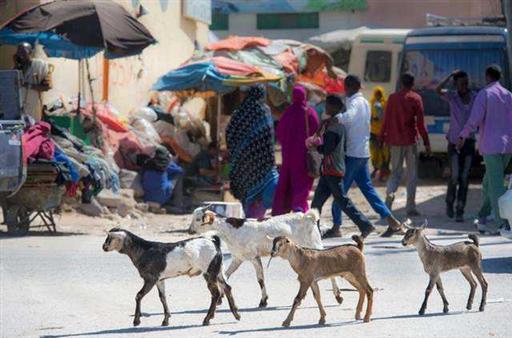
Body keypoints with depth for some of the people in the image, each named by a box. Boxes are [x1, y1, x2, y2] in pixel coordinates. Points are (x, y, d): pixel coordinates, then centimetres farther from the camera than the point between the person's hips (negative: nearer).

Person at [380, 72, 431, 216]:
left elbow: (386, 120, 5)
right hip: (410, 140, -2)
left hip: (395, 140, 3)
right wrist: (426, 142, 0)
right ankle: (410, 207, 1)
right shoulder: (415, 98, -4)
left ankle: (390, 193, -17)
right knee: (412, 173, 5)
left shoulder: (393, 98, 3)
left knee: (396, 171, 12)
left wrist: (382, 138, 14)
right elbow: (420, 122, -6)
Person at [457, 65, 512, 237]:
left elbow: (475, 119, -11)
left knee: (496, 185, -7)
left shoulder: (485, 94, -6)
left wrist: (463, 136, 1)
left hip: (491, 145, -6)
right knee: (489, 183, 17)